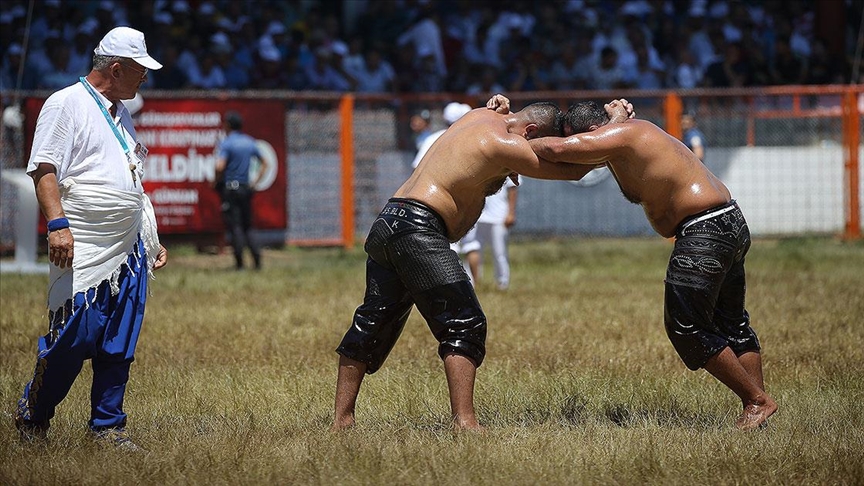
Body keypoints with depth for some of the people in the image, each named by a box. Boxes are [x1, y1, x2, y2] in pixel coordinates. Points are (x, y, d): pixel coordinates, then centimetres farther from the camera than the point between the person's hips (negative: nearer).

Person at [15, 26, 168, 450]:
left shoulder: (120, 113, 21)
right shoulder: (66, 104, -5)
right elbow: (43, 169, -12)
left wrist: (151, 239, 23)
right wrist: (57, 224, -23)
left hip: (129, 249, 8)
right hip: (84, 248, -8)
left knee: (119, 343, 3)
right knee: (77, 333, -10)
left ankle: (107, 426, 10)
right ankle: (31, 417, 7)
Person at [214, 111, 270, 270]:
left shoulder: (227, 143, -9)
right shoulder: (250, 142, 10)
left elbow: (220, 166, -22)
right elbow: (265, 163, 18)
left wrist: (216, 181, -5)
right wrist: (255, 182, 18)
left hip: (229, 189, -6)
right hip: (245, 189, 6)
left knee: (234, 226, -5)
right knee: (247, 226, 13)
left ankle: (239, 262, -10)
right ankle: (256, 257, 0)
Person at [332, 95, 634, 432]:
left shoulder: (479, 115, 17)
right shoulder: (503, 144, -9)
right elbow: (572, 170, -5)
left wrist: (499, 106, 21)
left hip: (386, 224, 10)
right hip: (417, 228, -10)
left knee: (373, 324, 14)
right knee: (464, 324, -10)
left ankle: (341, 419, 18)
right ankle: (464, 422, -20)